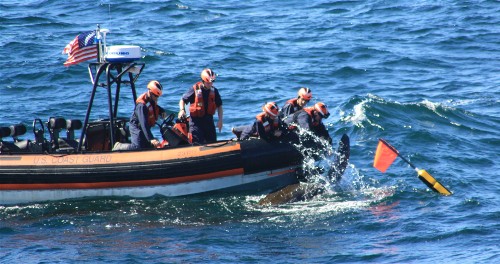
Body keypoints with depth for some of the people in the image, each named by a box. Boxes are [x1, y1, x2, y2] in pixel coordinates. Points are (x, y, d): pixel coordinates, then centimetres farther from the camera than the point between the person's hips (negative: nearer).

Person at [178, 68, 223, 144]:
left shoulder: (214, 91, 3)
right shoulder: (195, 89, -9)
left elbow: (219, 106, 12)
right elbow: (183, 100, -1)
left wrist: (220, 120, 3)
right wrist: (182, 110, -20)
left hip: (209, 120, 5)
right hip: (196, 120, -5)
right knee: (197, 144, -10)